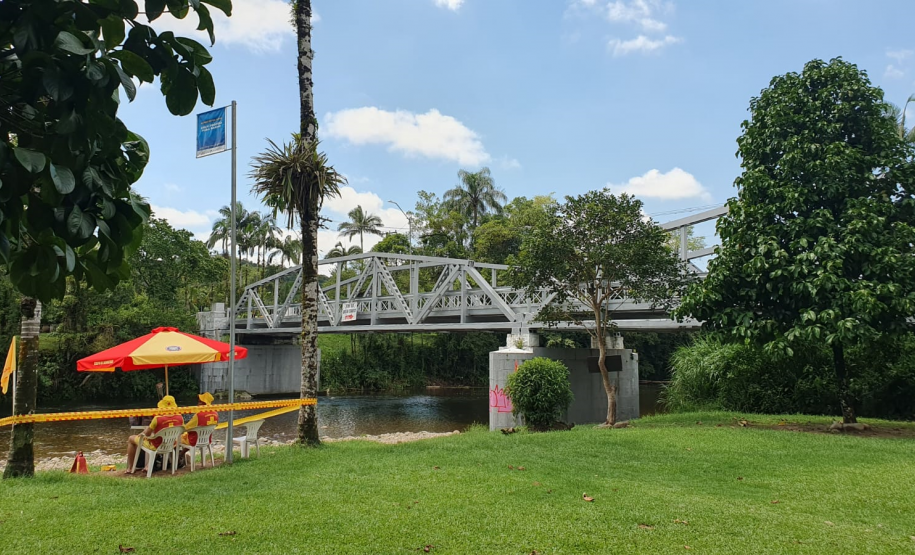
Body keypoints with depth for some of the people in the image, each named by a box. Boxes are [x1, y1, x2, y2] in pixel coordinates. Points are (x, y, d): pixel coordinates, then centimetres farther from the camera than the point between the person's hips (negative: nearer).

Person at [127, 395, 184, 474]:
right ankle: (149, 465, 35)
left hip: (156, 446, -5)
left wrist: (140, 435, 13)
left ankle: (130, 468, 26)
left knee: (131, 439, 18)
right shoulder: (180, 418, -12)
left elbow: (147, 433, -10)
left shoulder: (158, 418, -25)